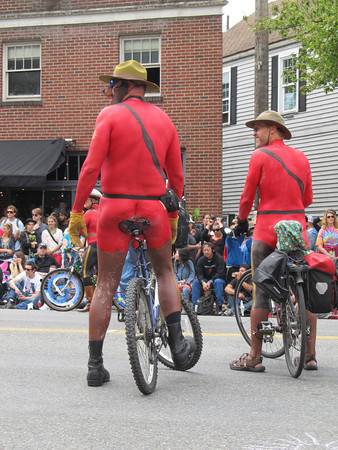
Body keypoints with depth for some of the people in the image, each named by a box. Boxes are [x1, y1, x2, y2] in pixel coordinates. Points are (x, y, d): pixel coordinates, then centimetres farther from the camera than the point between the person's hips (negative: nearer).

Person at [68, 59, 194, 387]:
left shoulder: (110, 115, -3)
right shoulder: (163, 119, 9)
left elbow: (91, 167, -12)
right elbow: (176, 176, 9)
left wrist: (77, 211, -8)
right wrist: (173, 216, 19)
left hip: (114, 207, -2)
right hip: (154, 207, 3)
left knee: (106, 285, 5)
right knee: (164, 271, 24)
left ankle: (95, 365, 6)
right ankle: (177, 344, 14)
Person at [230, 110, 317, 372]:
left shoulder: (260, 156, -3)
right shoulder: (301, 157, 10)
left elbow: (248, 195, -1)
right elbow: (308, 199, 13)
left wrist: (242, 221, 15)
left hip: (268, 228, -4)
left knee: (261, 291, 0)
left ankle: (255, 357, 1)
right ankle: (310, 355, 11)